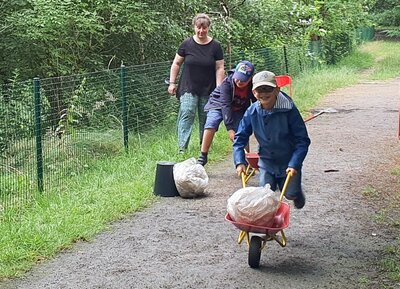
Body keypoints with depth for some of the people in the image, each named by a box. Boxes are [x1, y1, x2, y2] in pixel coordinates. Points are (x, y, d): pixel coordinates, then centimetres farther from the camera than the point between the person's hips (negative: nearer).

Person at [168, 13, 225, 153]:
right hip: (188, 88, -1)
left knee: (206, 118, 7)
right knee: (186, 115, -13)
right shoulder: (187, 44, -1)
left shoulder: (215, 46, -1)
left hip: (208, 90, 1)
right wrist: (172, 82, 3)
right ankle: (182, 148, -15)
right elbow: (176, 64, 8)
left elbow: (220, 68, 0)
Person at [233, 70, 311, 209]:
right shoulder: (252, 113, -13)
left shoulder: (289, 110, -22)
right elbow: (240, 138, -4)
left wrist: (294, 164, -26)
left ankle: (297, 193, 36)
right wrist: (240, 162, -16)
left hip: (289, 162, -2)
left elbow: (303, 140, -18)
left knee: (291, 194, 1)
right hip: (266, 161, 2)